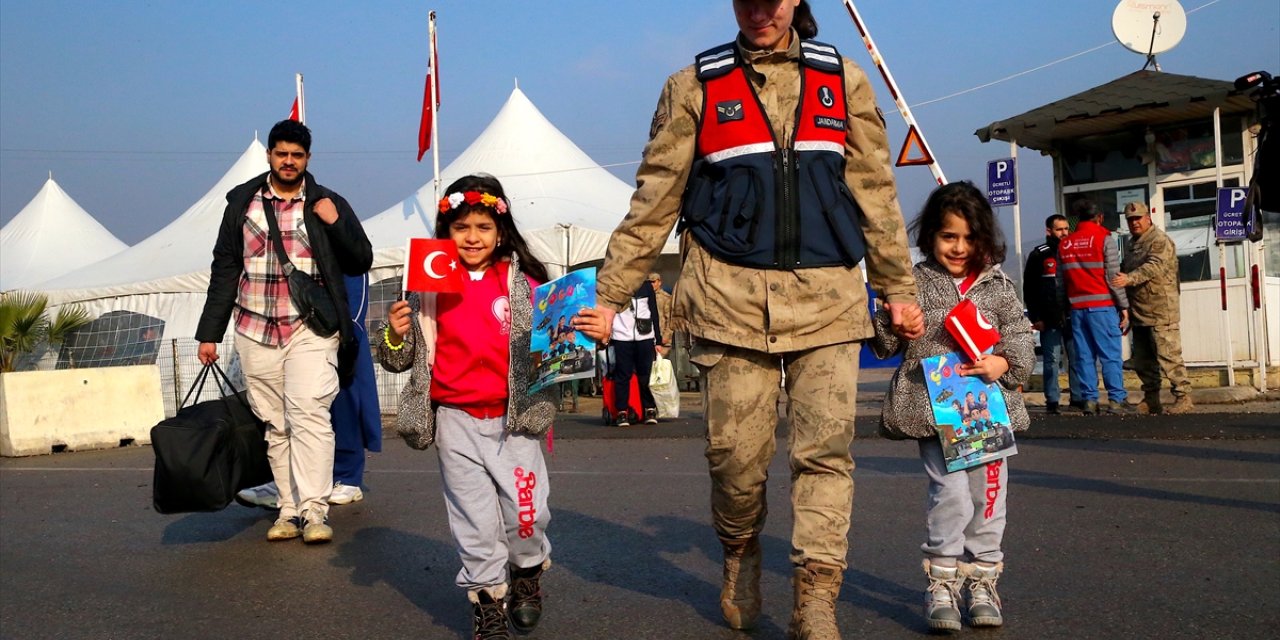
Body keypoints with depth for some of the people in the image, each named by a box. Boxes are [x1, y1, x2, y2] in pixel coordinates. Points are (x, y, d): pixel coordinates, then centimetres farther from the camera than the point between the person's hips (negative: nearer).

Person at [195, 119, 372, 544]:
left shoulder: (327, 204, 7)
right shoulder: (242, 202, 12)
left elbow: (361, 262, 6)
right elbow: (224, 269, 13)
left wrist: (336, 223, -10)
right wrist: (210, 332, 10)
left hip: (310, 329, -2)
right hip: (255, 331, 3)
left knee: (308, 413, -16)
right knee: (275, 425, 4)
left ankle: (315, 510, -16)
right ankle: (290, 509, 9)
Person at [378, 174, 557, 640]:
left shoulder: (523, 282, -2)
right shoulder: (430, 287, 1)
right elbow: (400, 360, 7)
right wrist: (395, 335, -13)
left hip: (514, 417, -1)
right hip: (456, 421, 1)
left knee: (527, 510, 1)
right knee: (475, 520, 7)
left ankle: (527, 572, 32)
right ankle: (488, 602, 24)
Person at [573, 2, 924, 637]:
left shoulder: (844, 81, 12)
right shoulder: (694, 88, 7)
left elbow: (875, 193, 15)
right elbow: (653, 203, 6)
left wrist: (898, 288, 15)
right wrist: (609, 296, 3)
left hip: (827, 299, 1)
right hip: (730, 298, -1)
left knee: (825, 452, -5)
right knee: (735, 451, 1)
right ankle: (740, 555, 30)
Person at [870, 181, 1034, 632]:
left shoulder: (998, 286, 8)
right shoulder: (915, 283, 1)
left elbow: (1021, 341, 8)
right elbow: (886, 345, 1)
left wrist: (1004, 362, -12)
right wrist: (892, 313, -18)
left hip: (989, 406, 3)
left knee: (988, 493, 7)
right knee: (950, 493, -11)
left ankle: (982, 580, 23)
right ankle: (941, 584, 4)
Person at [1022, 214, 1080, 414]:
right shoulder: (1039, 255, 1)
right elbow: (1029, 289, 0)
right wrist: (1036, 318, -6)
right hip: (1049, 320, -3)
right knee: (1052, 360, -1)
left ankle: (1078, 397, 10)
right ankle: (1052, 401, 4)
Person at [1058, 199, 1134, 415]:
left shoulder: (1064, 244, 11)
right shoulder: (1104, 239, -3)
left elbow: (1061, 279, 9)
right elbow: (1113, 277, -8)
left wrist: (1065, 307, 13)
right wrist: (1124, 307, -4)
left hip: (1077, 307, 4)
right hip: (1102, 306, -4)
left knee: (1083, 355, 6)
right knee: (1111, 354, -2)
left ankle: (1089, 399, 6)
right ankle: (1116, 399, -5)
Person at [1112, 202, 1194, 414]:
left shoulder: (1160, 241, -9)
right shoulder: (1130, 244, 19)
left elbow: (1154, 267, -26)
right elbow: (1125, 270, 28)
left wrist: (1129, 278, -39)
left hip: (1161, 311, -9)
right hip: (1138, 313, 9)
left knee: (1168, 356, -10)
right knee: (1142, 361, 12)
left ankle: (1183, 397, -3)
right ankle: (1151, 399, 21)